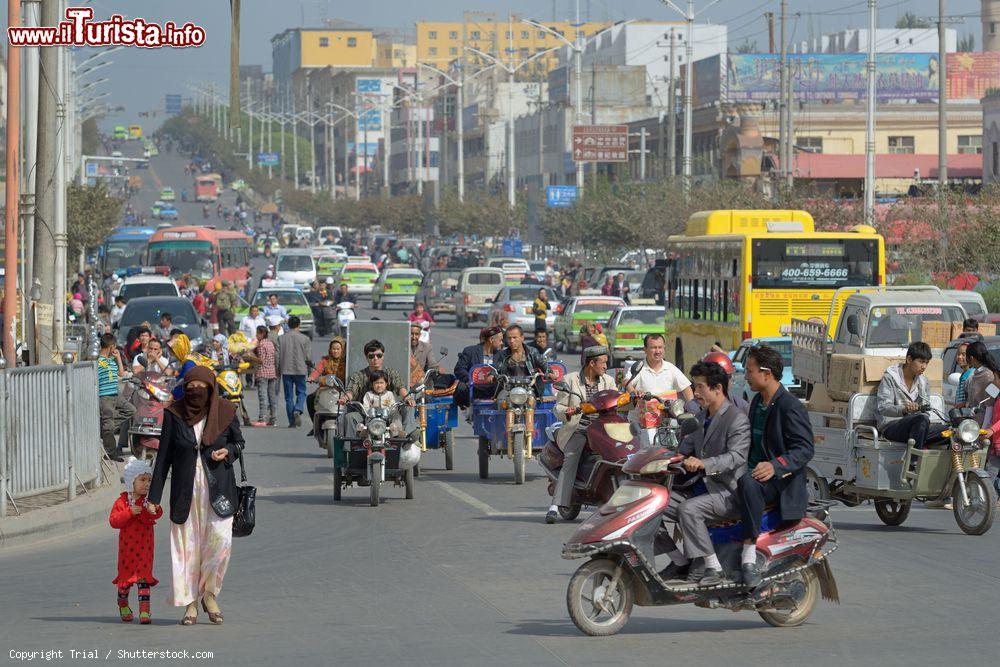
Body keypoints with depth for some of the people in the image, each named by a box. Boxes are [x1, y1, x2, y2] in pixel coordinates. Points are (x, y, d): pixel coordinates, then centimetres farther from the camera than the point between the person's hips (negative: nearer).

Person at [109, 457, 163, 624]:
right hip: (127, 547, 0)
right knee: (125, 576, 13)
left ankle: (144, 611, -5)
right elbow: (113, 521, -15)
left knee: (143, 578, -5)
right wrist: (130, 512, -26)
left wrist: (154, 509, -42)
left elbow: (157, 514, -19)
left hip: (144, 547, 0)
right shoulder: (122, 502, -5)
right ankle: (123, 605, 35)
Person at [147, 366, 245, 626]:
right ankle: (190, 604, 10)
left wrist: (227, 451, -11)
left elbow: (239, 442, 13)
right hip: (185, 488, 0)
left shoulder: (225, 412, -2)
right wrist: (154, 497, -1)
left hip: (217, 487, 0)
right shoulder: (174, 414, -3)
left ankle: (209, 593, 6)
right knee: (186, 545, 0)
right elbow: (164, 456, 1)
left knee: (221, 538, -14)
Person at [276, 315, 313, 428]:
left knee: (288, 396, 6)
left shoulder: (282, 338, 1)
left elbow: (278, 355, 2)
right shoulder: (304, 338, -3)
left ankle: (292, 422, 4)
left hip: (286, 370, 1)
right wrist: (310, 365, 20)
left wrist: (278, 370, 13)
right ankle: (298, 410, -19)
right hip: (300, 369, -1)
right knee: (301, 392, 10)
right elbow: (306, 356, 0)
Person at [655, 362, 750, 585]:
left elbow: (737, 456, -25)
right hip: (698, 488, 9)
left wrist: (703, 464, -40)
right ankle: (680, 562, 2)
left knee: (688, 509, -34)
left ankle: (712, 567, -25)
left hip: (728, 493, -9)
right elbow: (685, 449, 20)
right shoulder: (701, 418, 17)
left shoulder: (737, 420, -12)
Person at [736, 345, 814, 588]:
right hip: (753, 471, 9)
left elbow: (804, 449, -18)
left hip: (781, 480, -9)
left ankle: (749, 553, -36)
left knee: (748, 482, -39)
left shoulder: (790, 407, -12)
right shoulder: (757, 402, 18)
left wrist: (775, 466, -33)